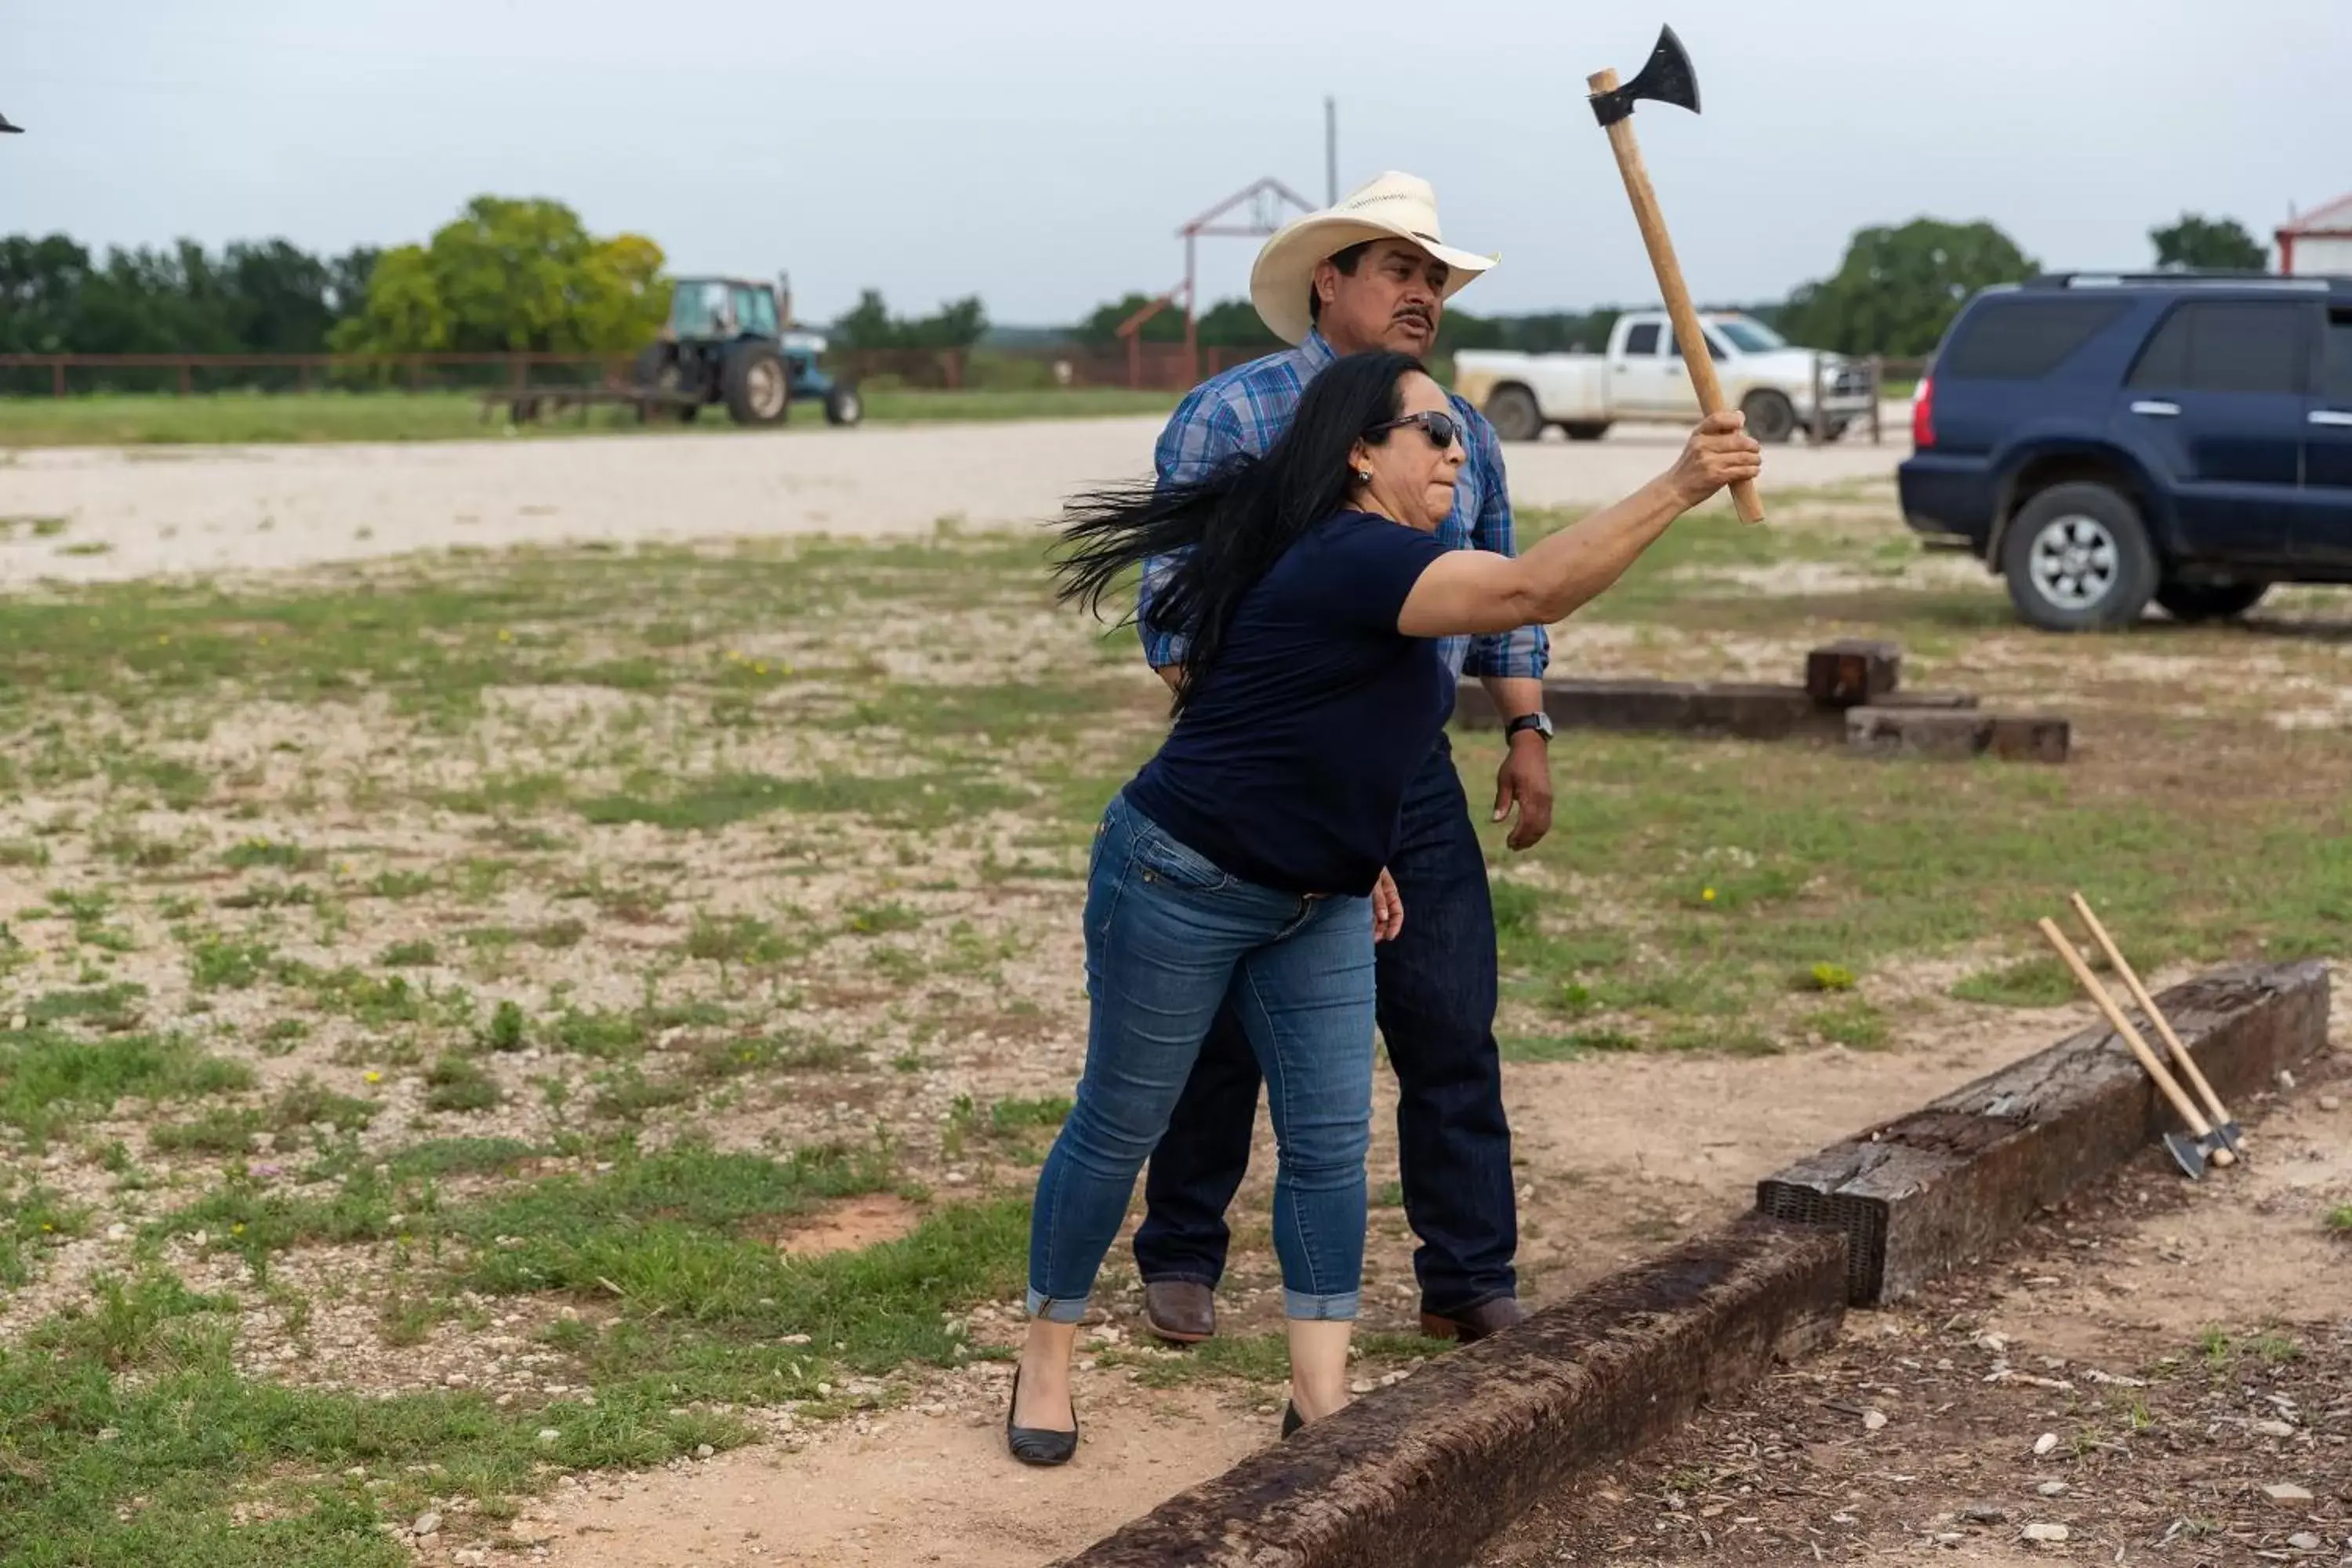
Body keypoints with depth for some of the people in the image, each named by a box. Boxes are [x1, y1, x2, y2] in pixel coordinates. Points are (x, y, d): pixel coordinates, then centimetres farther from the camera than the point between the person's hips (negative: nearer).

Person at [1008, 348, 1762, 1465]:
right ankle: (1046, 1362, 22)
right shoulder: (1349, 557, -24)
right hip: (1179, 882, -9)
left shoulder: (1368, 564, 7)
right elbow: (1529, 590, -36)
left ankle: (1320, 1400, 7)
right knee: (1119, 1129, 5)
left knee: (1330, 1142, 2)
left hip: (1315, 908, 9)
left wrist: (1356, 854, 13)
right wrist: (1678, 489, -40)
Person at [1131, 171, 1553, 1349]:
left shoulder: (1462, 433, 13)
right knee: (1225, 1032, 6)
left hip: (1413, 778, 4)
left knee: (1454, 1030, 1)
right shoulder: (1232, 414, -4)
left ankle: (1470, 1278, 12)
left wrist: (1526, 731, 10)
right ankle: (1180, 1263, 23)